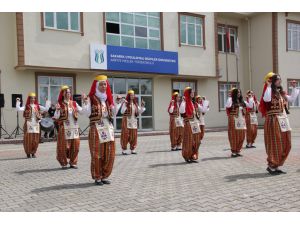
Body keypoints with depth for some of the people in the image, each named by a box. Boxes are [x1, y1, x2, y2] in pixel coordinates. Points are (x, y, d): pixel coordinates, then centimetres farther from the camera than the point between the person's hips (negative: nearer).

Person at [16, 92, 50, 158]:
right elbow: (19, 109, -13)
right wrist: (18, 102, -14)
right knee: (28, 139, -2)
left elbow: (46, 109, 6)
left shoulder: (37, 106, 10)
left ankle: (33, 152, 17)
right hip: (28, 124, -3)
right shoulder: (26, 106, 1)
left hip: (36, 124, 3)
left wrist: (47, 102, 4)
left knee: (36, 139, 4)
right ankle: (28, 153, 12)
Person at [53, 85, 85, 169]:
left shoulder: (74, 103, 9)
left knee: (75, 145, 4)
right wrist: (57, 110, -22)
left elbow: (82, 111, 3)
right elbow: (56, 117, -4)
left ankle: (73, 162, 16)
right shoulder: (60, 104, 0)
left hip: (74, 128, 3)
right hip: (64, 128, -3)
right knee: (64, 146, 0)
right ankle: (64, 163, 13)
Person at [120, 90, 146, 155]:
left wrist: (142, 106, 0)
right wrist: (126, 106, -23)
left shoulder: (135, 104, 12)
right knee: (126, 135, -5)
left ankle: (133, 149, 15)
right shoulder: (125, 103, -4)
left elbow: (140, 112, 13)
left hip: (134, 121, 5)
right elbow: (122, 111, -12)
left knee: (134, 135, 6)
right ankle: (124, 150, 2)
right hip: (126, 120, -5)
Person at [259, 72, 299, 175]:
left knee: (285, 145, 9)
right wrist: (268, 86, -23)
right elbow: (266, 99, -31)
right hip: (273, 121, -8)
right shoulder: (270, 92, -8)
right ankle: (271, 166, 10)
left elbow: (292, 99, 24)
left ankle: (277, 166, 19)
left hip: (283, 120, 8)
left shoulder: (281, 93, 14)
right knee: (275, 145, -3)